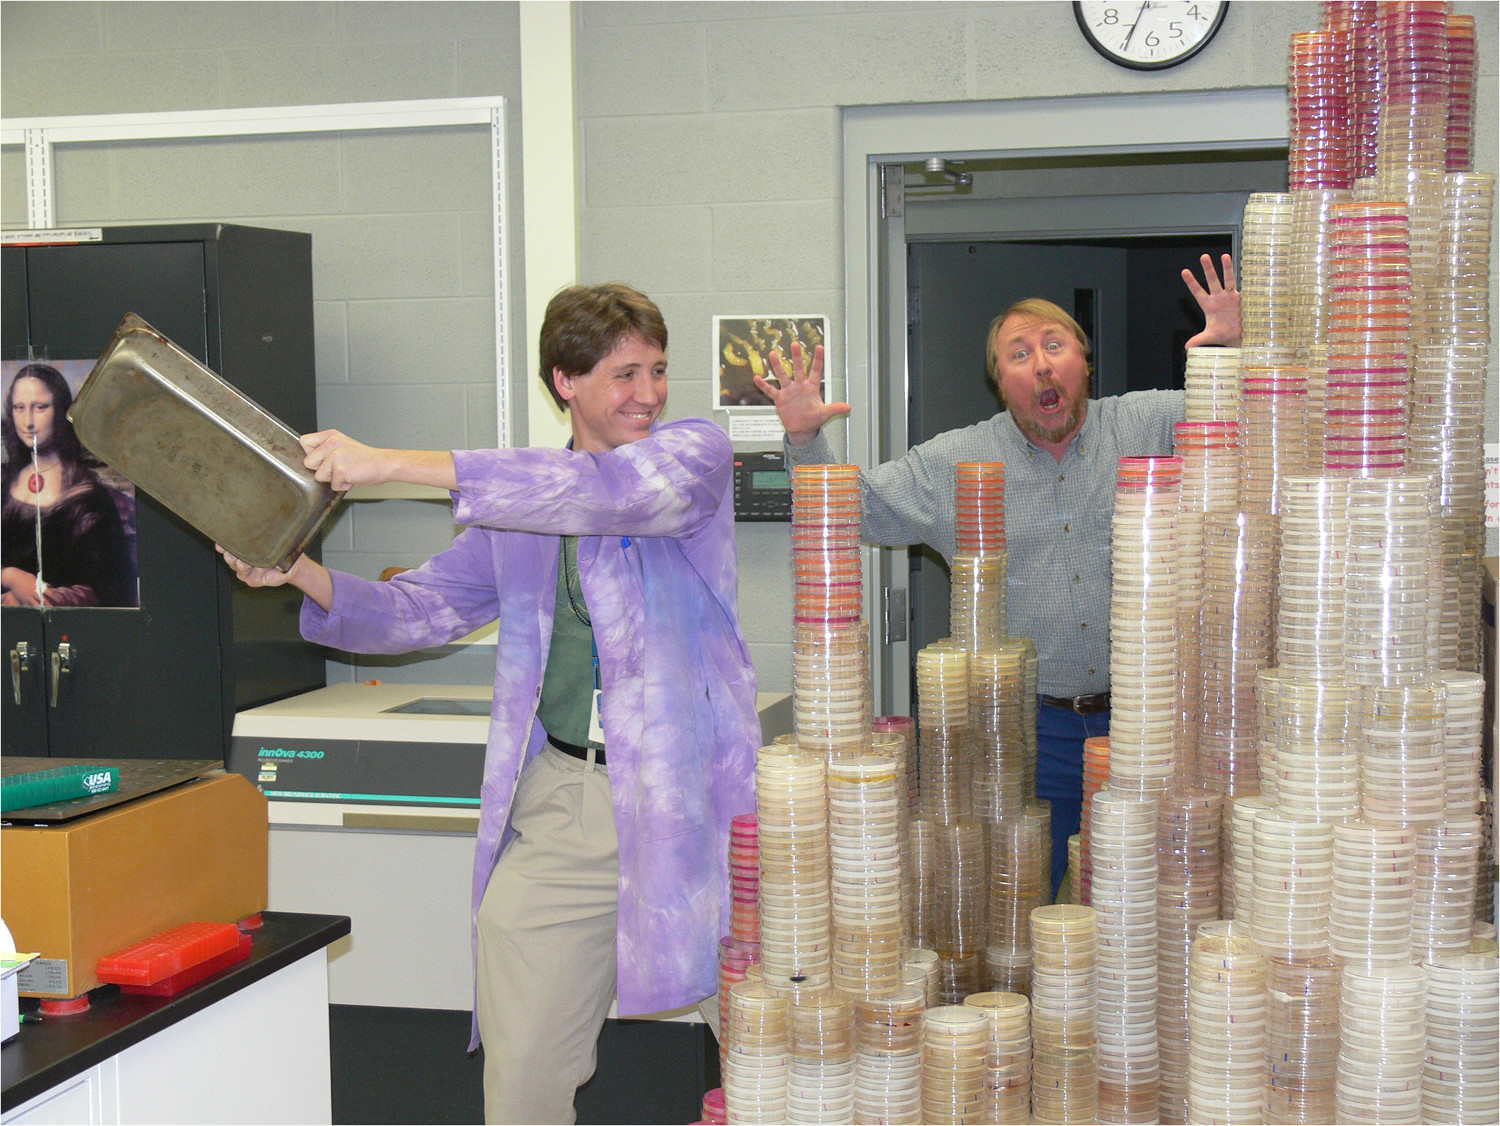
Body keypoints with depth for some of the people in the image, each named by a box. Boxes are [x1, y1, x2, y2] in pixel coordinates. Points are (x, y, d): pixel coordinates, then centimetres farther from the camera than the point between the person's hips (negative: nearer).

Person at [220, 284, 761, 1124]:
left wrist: (397, 465, -23)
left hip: (683, 796, -3)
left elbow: (607, 491, -19)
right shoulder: (519, 503, 15)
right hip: (556, 804, 3)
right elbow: (422, 608, 17)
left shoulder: (697, 454, 0)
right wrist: (300, 572, -3)